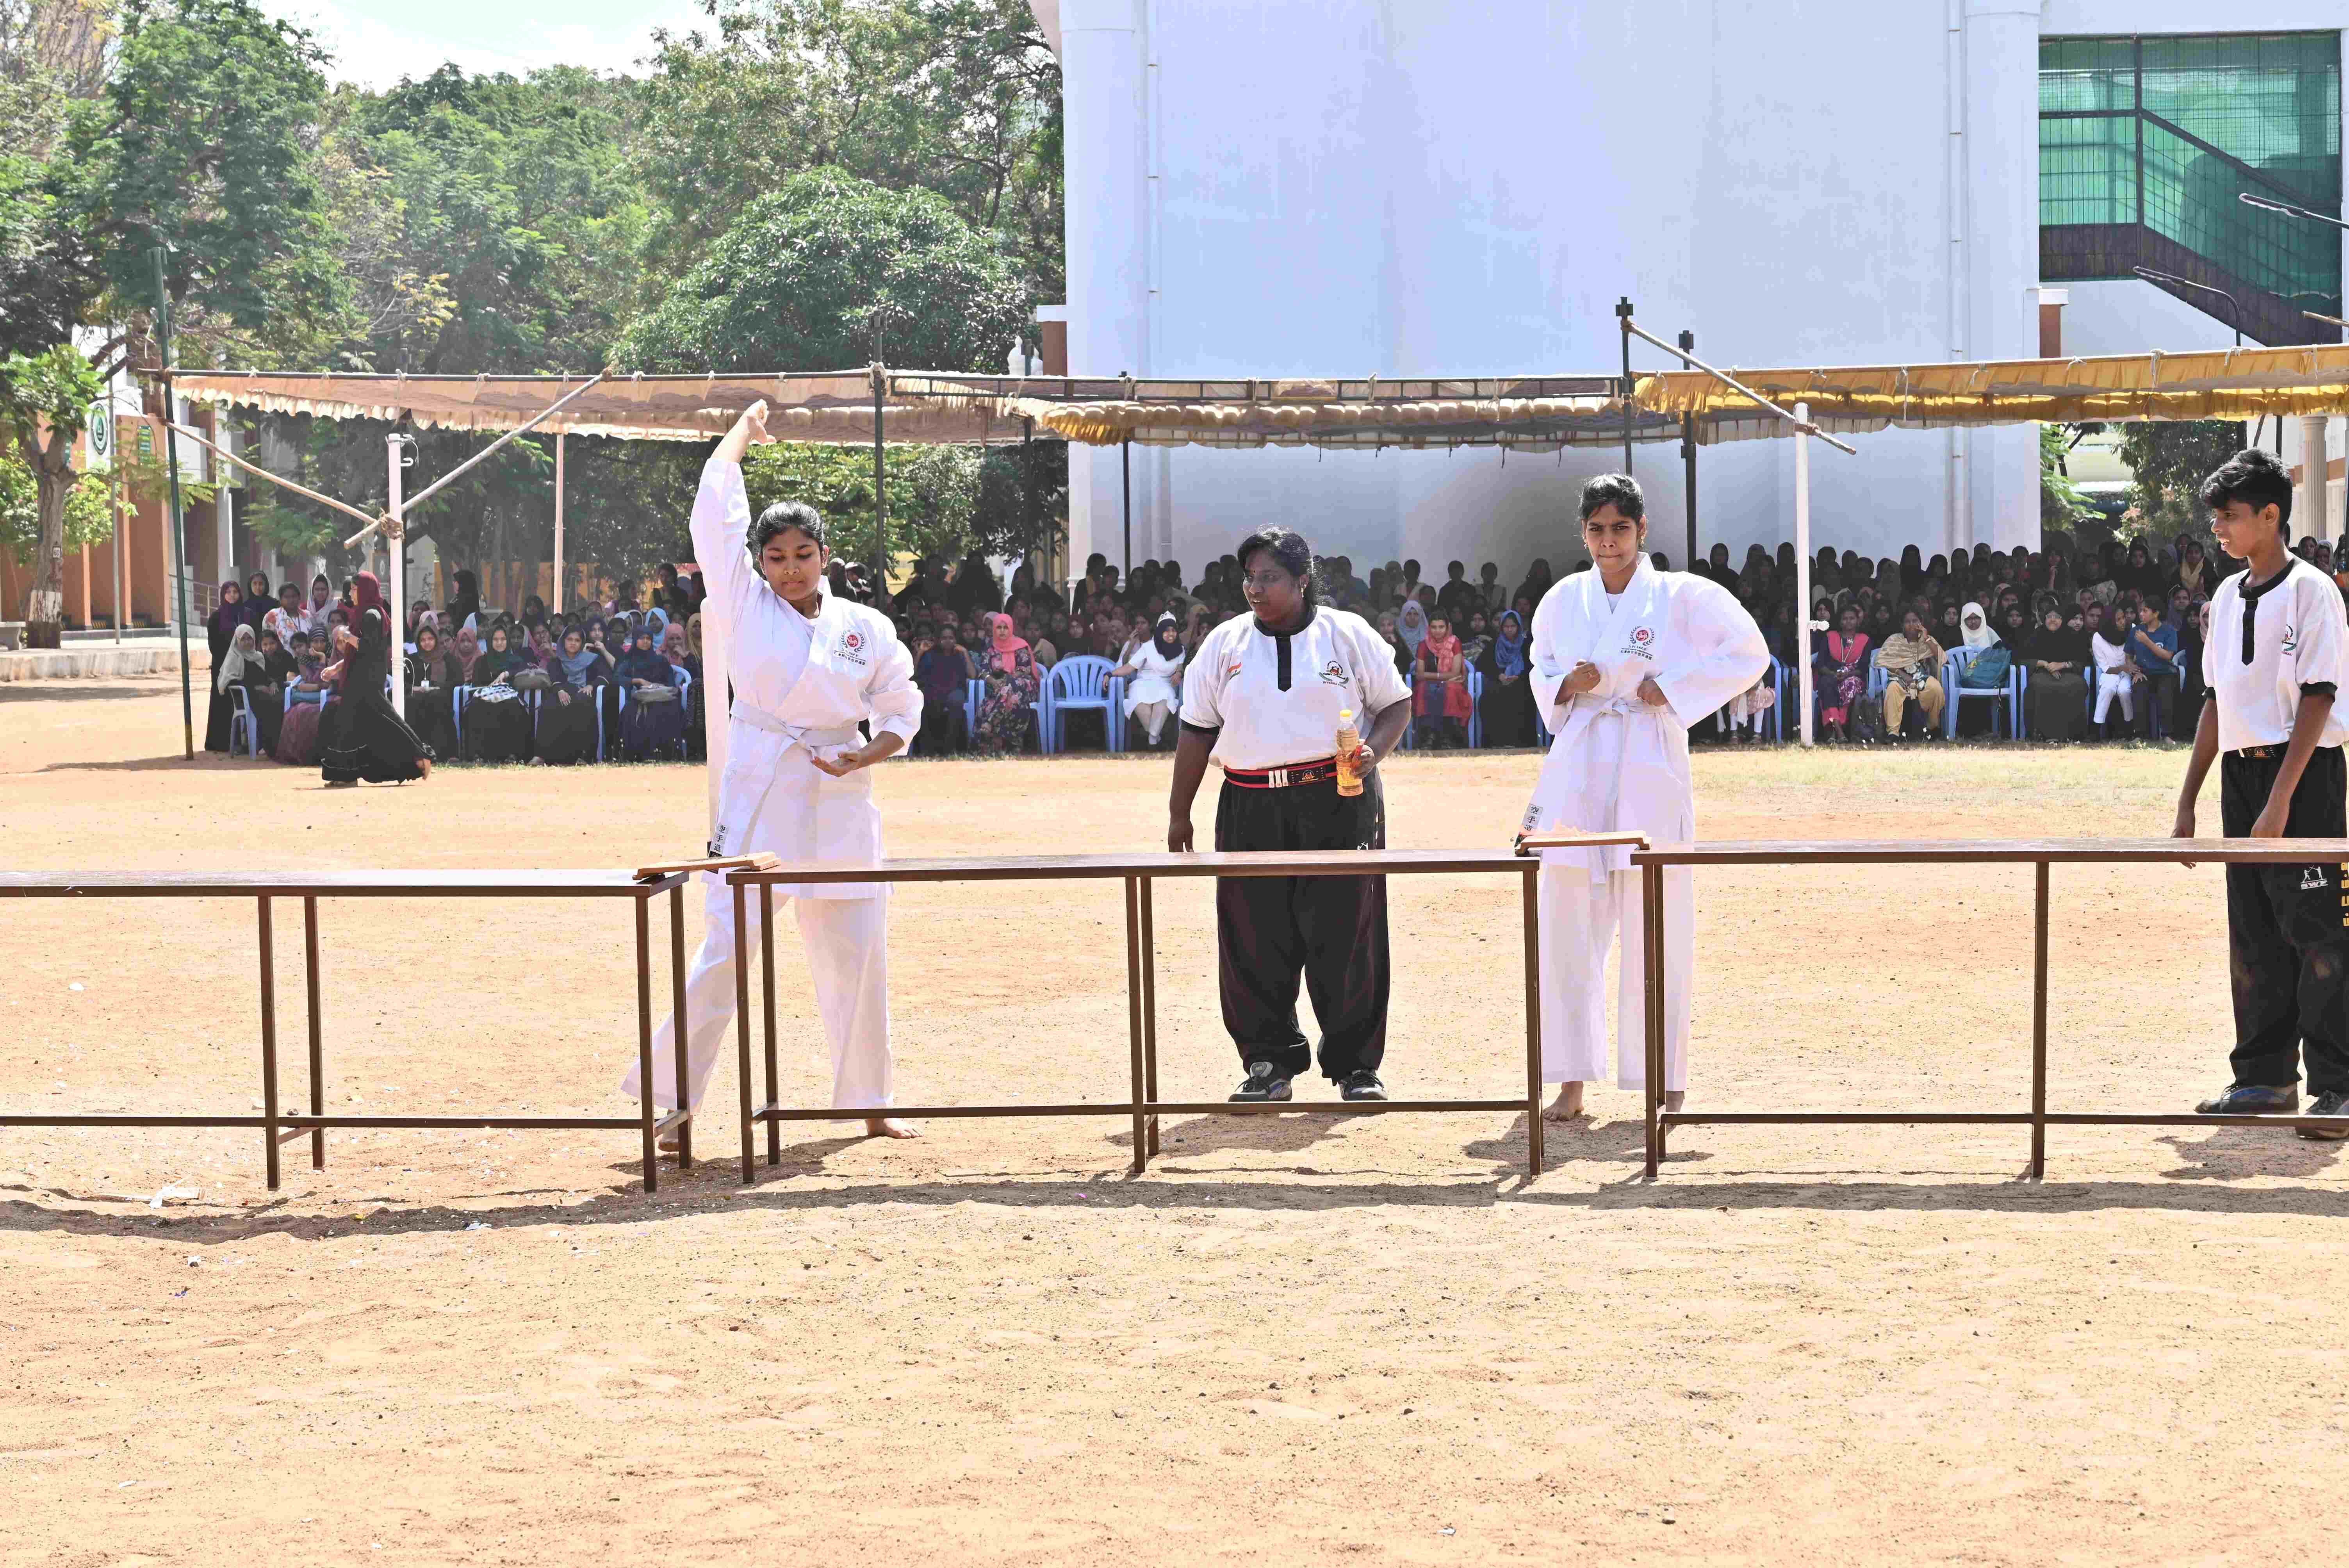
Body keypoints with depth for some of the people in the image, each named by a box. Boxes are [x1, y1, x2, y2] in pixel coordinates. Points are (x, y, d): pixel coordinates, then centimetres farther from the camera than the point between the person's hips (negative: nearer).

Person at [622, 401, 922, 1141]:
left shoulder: (866, 629, 6)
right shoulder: (747, 606, 1)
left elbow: (901, 710, 13)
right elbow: (715, 503, 1)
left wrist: (867, 755, -6)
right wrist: (745, 430, 14)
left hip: (838, 802, 3)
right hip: (758, 795, -3)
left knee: (856, 954, 7)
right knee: (728, 948, -8)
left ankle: (867, 1102, 20)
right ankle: (670, 1096, -1)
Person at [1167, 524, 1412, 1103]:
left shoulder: (1349, 635, 5)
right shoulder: (1224, 644, 10)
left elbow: (1396, 703, 8)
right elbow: (1197, 730, 13)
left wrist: (1373, 752, -12)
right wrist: (1179, 813, 11)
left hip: (1340, 801, -2)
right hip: (1252, 810, 2)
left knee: (1346, 936, -3)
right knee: (1255, 940, 0)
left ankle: (1356, 1065, 8)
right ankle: (1268, 1062, 13)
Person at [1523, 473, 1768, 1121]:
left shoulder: (1682, 597, -2)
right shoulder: (1562, 601, 9)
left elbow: (1749, 654, 0)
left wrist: (1672, 689, -7)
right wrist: (1566, 686, -2)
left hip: (1650, 775, -3)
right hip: (1577, 775, 3)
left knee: (1656, 934, -2)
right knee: (1567, 929, 1)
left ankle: (1665, 1088, 7)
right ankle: (1571, 1085, 8)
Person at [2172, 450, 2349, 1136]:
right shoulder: (2228, 596, 14)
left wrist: (2281, 799, -19)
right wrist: (2188, 801, 15)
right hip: (2240, 771, 7)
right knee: (2253, 933, 9)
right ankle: (2265, 1077, 16)